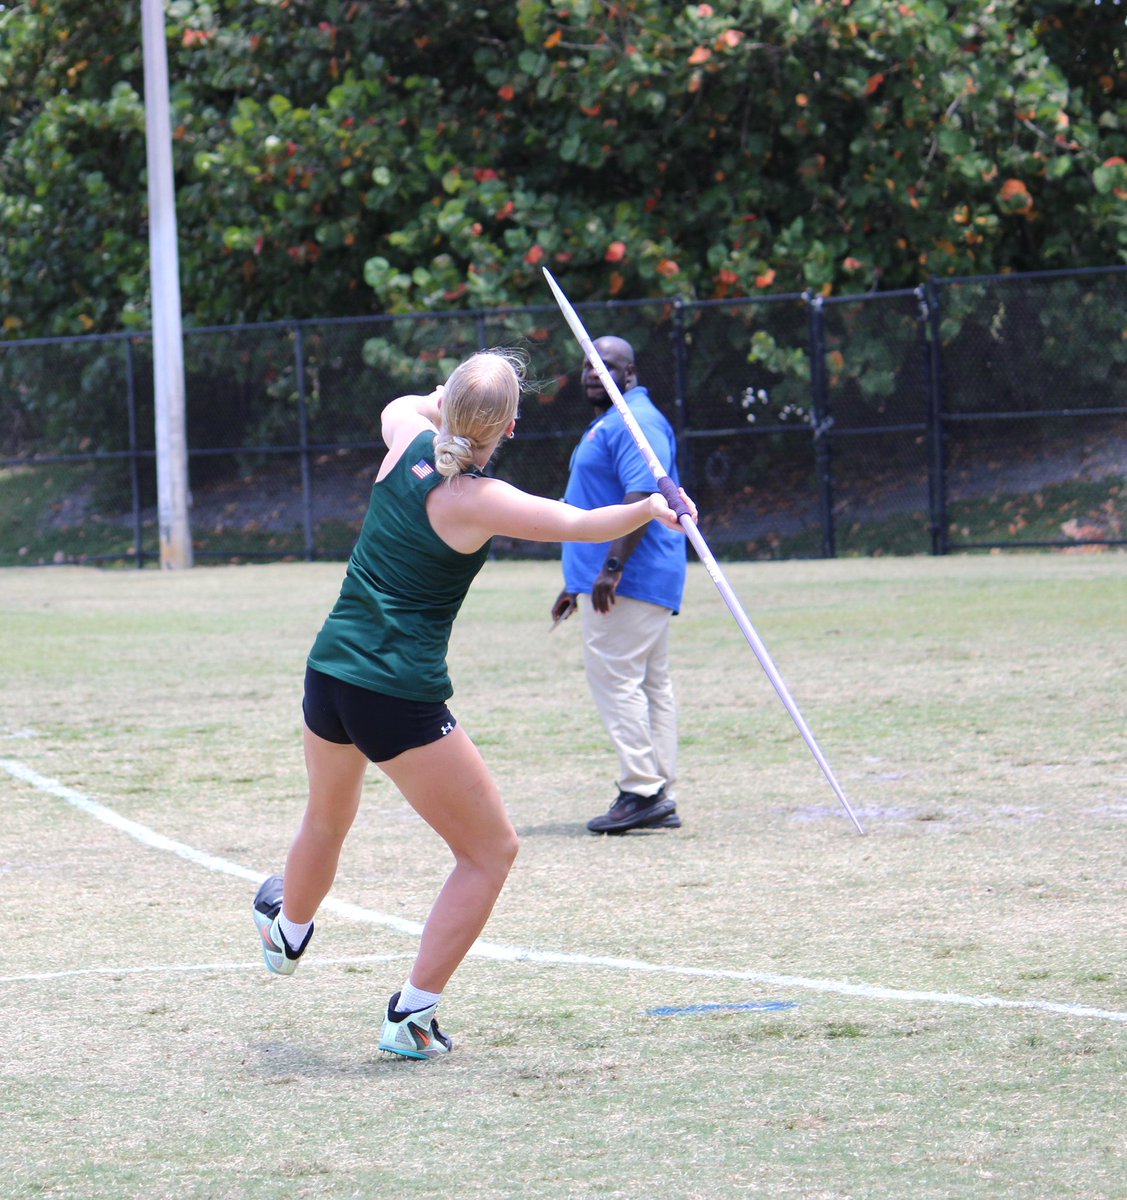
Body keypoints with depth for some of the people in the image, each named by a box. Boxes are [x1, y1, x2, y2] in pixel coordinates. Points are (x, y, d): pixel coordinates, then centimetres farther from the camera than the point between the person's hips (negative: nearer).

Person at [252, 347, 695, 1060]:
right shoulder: (478, 500, -17)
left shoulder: (408, 437, 1)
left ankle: (288, 933, 61)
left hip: (330, 673, 7)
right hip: (403, 698, -7)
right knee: (491, 851, 7)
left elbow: (404, 404, 27)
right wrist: (651, 508, 6)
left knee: (328, 820, 35)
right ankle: (412, 1015, 2)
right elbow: (583, 525, -11)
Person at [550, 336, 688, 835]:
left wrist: (612, 567, -28)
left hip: (630, 580, -11)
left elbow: (641, 496, -23)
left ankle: (641, 792, -13)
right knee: (650, 684, 9)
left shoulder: (635, 422, -11)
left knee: (615, 677, -12)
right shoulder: (606, 424, 23)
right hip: (628, 582, 11)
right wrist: (577, 582, 29)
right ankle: (660, 798, 11)